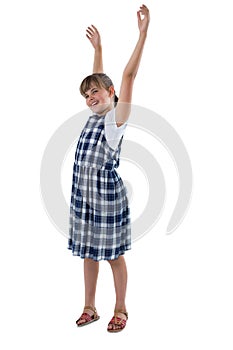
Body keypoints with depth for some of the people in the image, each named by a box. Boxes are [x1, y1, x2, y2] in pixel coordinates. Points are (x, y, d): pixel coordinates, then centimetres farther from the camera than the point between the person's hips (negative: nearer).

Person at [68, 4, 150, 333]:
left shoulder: (117, 117, -8)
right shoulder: (95, 116, 11)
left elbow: (128, 75, -16)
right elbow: (98, 79, 26)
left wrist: (143, 32, -21)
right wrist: (98, 47, 32)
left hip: (107, 189, -7)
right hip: (83, 189, 7)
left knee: (113, 253, 4)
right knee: (88, 251, 14)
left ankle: (120, 310, 19)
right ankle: (90, 308, 26)